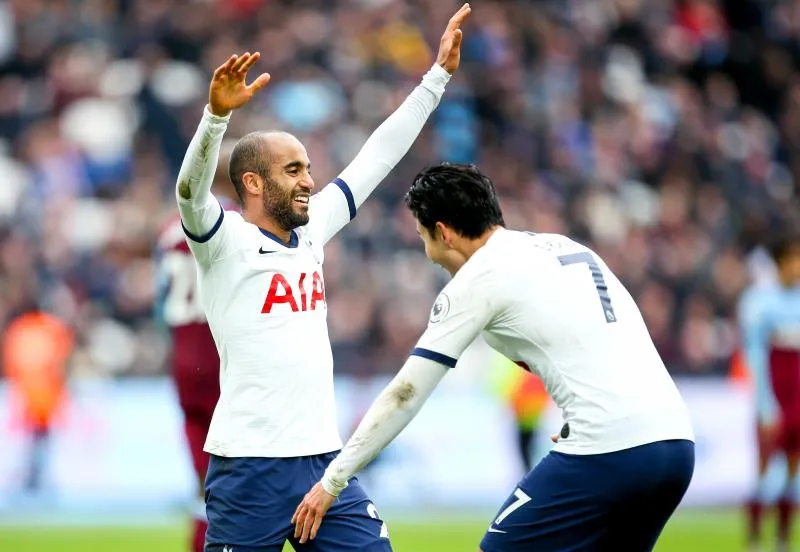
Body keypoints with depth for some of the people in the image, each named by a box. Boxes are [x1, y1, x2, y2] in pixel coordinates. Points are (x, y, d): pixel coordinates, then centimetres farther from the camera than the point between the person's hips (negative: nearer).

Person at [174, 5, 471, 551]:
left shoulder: (310, 230, 14)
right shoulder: (224, 241, -5)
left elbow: (376, 159, 19)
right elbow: (191, 190, -25)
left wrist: (438, 76, 19)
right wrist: (217, 113, -42)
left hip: (325, 461, 7)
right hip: (251, 470, -6)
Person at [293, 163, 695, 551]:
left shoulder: (479, 276, 1)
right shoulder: (566, 247, 23)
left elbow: (405, 396, 2)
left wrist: (332, 481, 7)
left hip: (606, 448, -8)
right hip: (675, 438, 8)